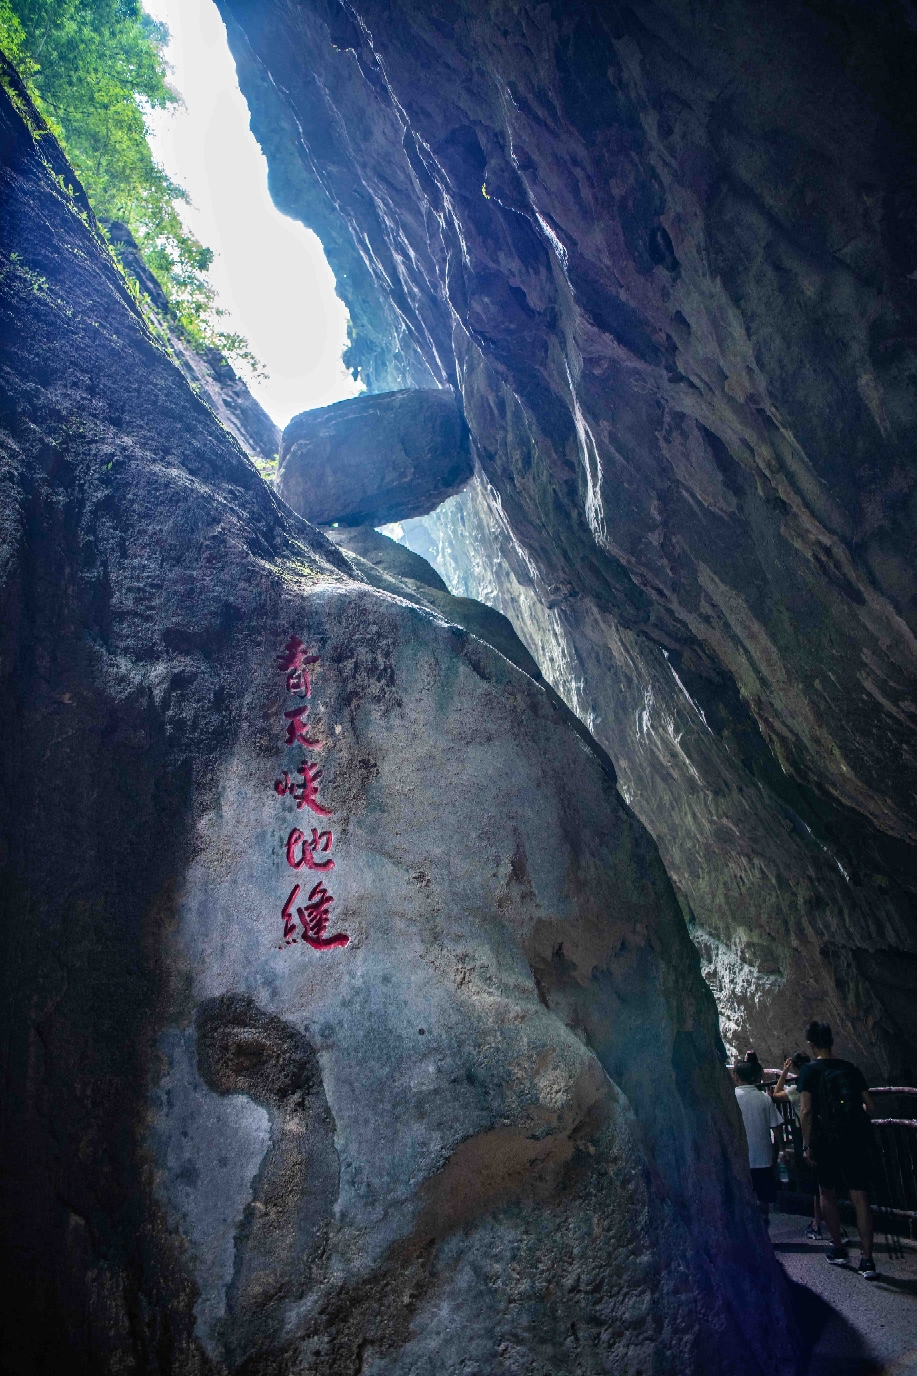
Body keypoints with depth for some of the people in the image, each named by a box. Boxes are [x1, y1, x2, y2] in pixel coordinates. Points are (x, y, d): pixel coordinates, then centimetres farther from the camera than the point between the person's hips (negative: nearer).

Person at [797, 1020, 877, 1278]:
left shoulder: (809, 1071, -5)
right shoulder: (850, 1068, 6)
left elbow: (805, 1111, -11)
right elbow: (869, 1107, 7)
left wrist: (807, 1145, -5)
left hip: (826, 1141, -2)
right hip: (856, 1140, 3)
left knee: (827, 1194, 16)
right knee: (860, 1198, 4)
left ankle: (838, 1249, 22)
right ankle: (867, 1259, -1)